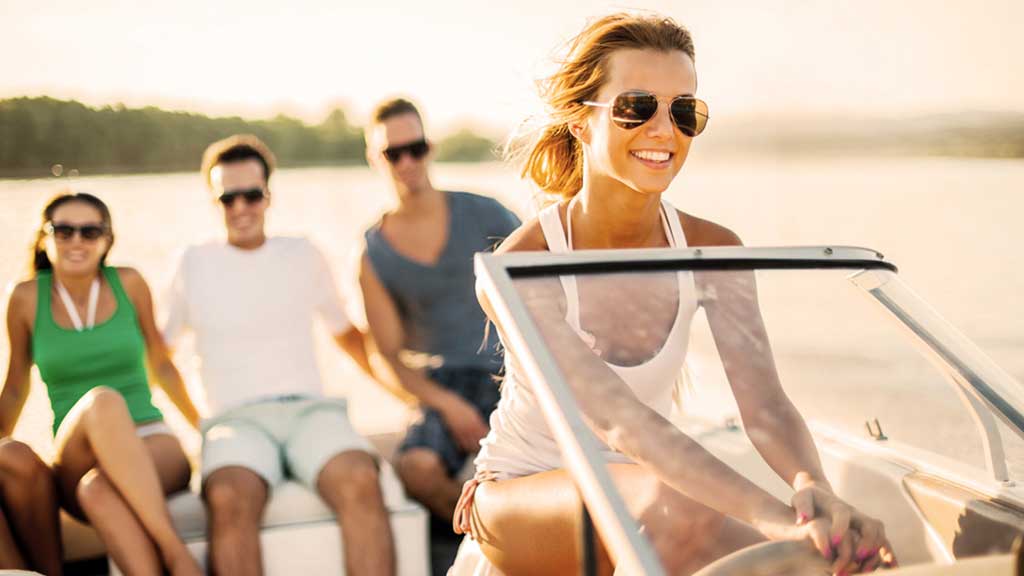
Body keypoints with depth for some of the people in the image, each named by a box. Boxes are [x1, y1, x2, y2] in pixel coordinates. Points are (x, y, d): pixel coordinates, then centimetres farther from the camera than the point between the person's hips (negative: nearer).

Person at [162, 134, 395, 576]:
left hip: (310, 408, 1)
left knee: (360, 483, -35)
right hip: (236, 419, -1)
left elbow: (345, 333, 28)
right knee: (229, 499, -38)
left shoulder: (303, 256, 17)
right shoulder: (194, 264, 14)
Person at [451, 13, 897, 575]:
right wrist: (769, 515, -50)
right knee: (668, 500, -37)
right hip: (517, 494, -4)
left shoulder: (711, 251, -8)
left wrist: (813, 487, -43)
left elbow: (763, 403, -19)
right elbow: (616, 420, -37)